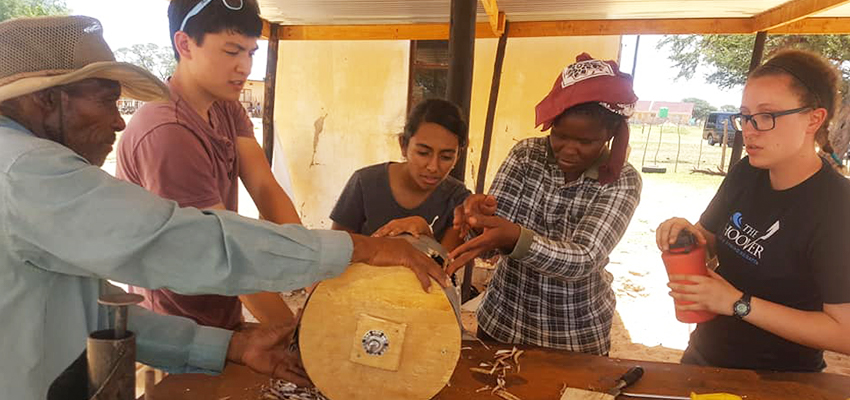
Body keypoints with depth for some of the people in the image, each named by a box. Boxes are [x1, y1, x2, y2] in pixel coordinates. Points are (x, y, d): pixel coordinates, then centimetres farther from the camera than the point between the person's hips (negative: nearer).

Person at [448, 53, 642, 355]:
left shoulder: (622, 181, -13)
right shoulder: (526, 155, -8)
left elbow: (583, 260, -27)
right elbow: (492, 237, -12)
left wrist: (515, 238, -43)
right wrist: (480, 217, -36)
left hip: (576, 336, -1)